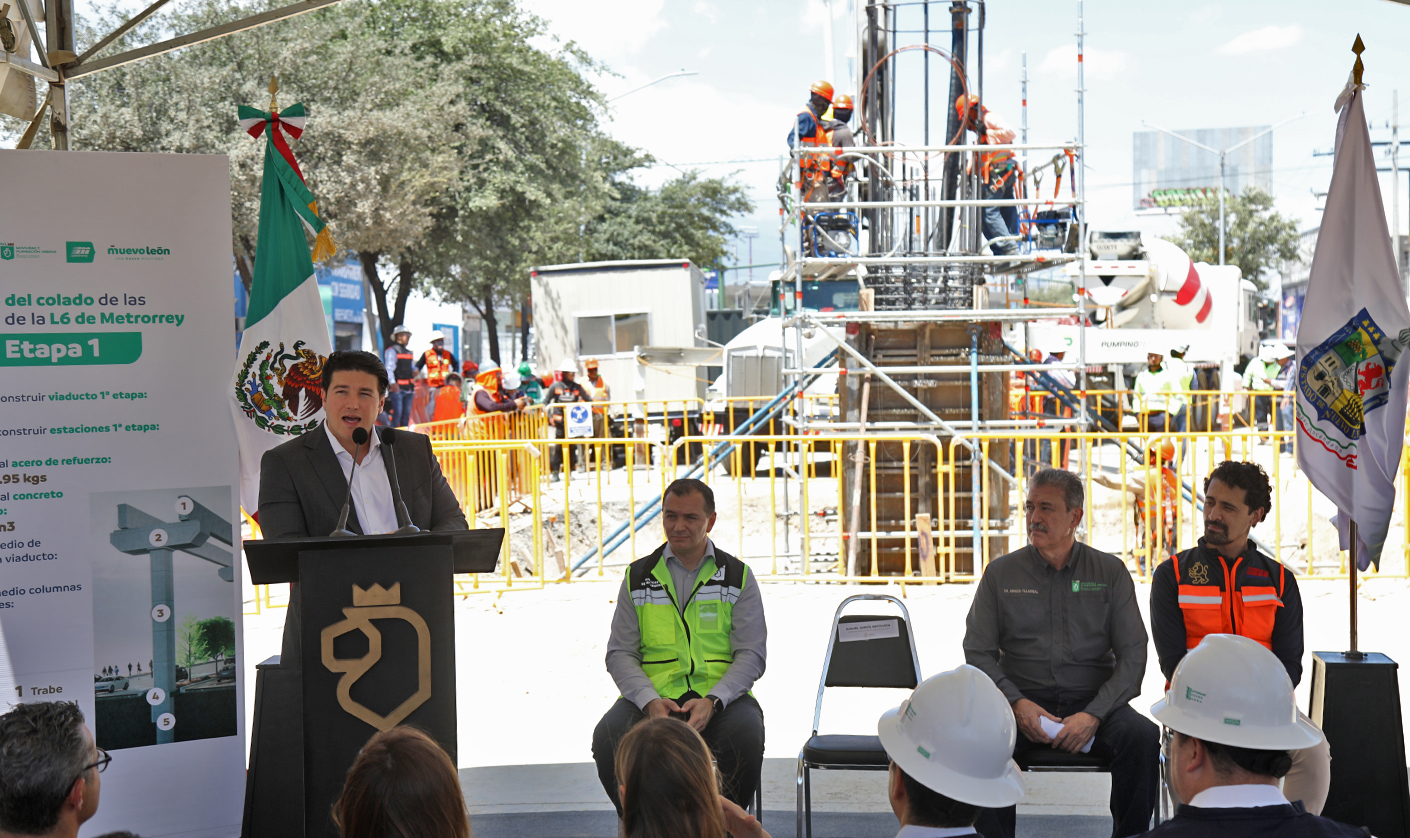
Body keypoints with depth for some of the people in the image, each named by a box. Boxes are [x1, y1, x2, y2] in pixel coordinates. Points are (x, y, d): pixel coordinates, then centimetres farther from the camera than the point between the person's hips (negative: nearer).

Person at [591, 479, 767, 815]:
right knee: (607, 738, -28)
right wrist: (650, 701, -13)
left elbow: (751, 655, 1)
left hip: (721, 696, -1)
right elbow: (620, 654, 7)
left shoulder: (738, 577, 8)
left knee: (746, 736, -33)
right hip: (653, 696, 1)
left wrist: (712, 702, -17)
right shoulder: (638, 578, 11)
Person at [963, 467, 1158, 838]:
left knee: (1143, 737, -30)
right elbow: (978, 652, 5)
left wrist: (1093, 714, -13)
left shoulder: (1110, 572, 7)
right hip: (1023, 702, 0)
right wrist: (1016, 703, -12)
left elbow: (1132, 654, 1)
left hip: (1095, 701, 0)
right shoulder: (1001, 573, 9)